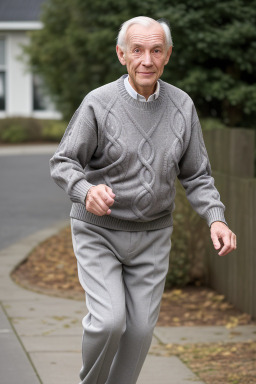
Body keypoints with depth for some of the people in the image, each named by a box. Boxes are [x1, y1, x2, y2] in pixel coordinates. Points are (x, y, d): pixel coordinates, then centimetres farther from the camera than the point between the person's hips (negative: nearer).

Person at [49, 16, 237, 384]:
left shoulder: (182, 106, -6)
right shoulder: (98, 104, -17)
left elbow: (196, 176, 0)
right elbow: (63, 163, -12)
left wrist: (217, 220, -19)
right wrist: (87, 192, -36)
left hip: (150, 236, 3)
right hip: (98, 232, -3)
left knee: (139, 328, 3)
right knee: (109, 320, -17)